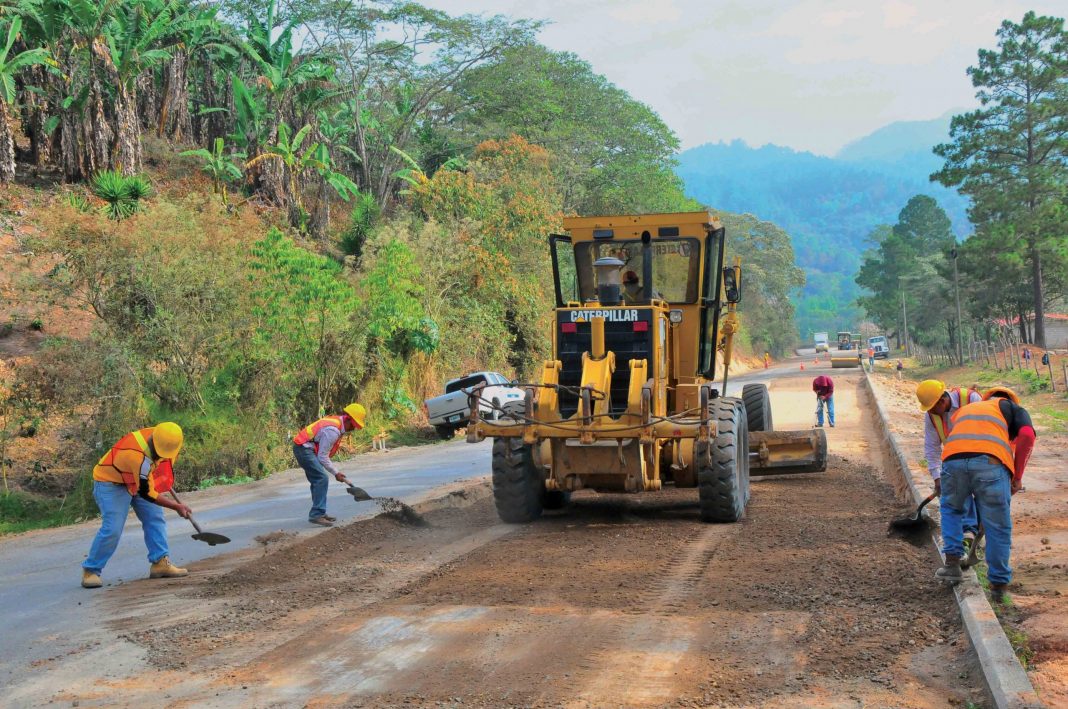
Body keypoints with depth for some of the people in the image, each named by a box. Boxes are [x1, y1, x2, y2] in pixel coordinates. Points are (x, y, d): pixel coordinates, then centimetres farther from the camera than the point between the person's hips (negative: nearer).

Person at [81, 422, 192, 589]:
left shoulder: (160, 436, -18)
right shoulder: (138, 456, -40)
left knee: (155, 519, 0)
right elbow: (147, 494, -30)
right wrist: (176, 506, -23)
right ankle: (90, 571, -3)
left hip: (139, 480, 8)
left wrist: (165, 479, 17)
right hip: (111, 482, -8)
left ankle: (161, 563, 2)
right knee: (112, 529, -16)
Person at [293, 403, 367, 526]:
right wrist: (336, 472, -9)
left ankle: (319, 513, 21)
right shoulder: (332, 431, -23)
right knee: (322, 479, -15)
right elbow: (323, 456, -18)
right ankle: (316, 515, -16)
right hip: (304, 448, -11)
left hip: (303, 448, 11)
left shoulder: (337, 422, 8)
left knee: (317, 480, 15)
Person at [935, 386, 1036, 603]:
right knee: (998, 527, 12)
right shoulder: (1013, 408, 28)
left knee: (950, 508, 31)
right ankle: (998, 585, 18)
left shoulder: (964, 410, 40)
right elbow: (1027, 435, 6)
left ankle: (952, 563, 23)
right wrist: (1017, 477, 12)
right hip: (991, 463, -3)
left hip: (953, 461, 3)